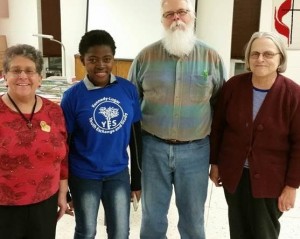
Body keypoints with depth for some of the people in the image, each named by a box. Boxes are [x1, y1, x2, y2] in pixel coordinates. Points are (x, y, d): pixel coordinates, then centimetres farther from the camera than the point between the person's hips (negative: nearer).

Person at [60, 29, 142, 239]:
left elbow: (135, 136, 1)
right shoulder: (73, 96, -13)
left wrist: (137, 179, 6)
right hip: (84, 176, -2)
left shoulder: (129, 89, -7)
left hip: (119, 173, 2)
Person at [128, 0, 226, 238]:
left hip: (195, 150, 0)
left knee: (193, 218, 17)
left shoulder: (212, 57, -1)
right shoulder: (146, 56, -1)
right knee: (153, 216, 16)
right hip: (153, 147, 0)